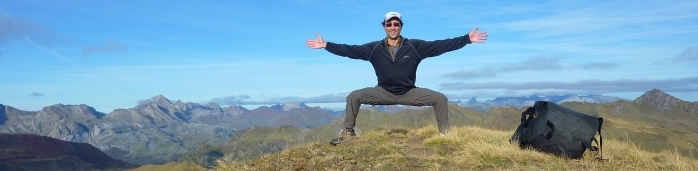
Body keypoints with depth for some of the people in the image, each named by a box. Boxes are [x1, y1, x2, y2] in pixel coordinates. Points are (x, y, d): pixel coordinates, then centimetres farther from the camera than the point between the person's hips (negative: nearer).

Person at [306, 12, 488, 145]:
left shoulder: (415, 46, -8)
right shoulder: (374, 48, -6)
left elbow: (441, 45, -12)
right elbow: (350, 50, -8)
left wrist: (467, 38, -18)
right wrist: (326, 45, -16)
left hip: (409, 93, 0)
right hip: (384, 92, 1)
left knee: (440, 98, -17)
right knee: (353, 96, -15)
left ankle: (445, 134, -1)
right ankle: (347, 132, 0)